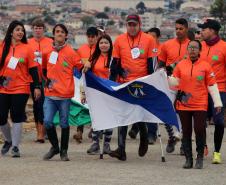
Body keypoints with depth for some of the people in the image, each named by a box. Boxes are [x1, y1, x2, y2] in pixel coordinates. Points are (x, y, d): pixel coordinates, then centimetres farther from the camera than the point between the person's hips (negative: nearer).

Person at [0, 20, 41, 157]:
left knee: (17, 118, -2)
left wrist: (37, 87, -4)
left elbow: (33, 69, 0)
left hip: (21, 89, -2)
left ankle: (15, 146, 6)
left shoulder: (27, 48, 0)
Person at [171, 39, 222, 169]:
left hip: (200, 105, -2)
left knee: (200, 131, -7)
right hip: (184, 105, 2)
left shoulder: (205, 66, 0)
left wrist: (217, 103, 1)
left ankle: (200, 158, 7)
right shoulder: (181, 65, 5)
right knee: (186, 132, 6)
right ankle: (188, 159, 14)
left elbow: (212, 85, 3)